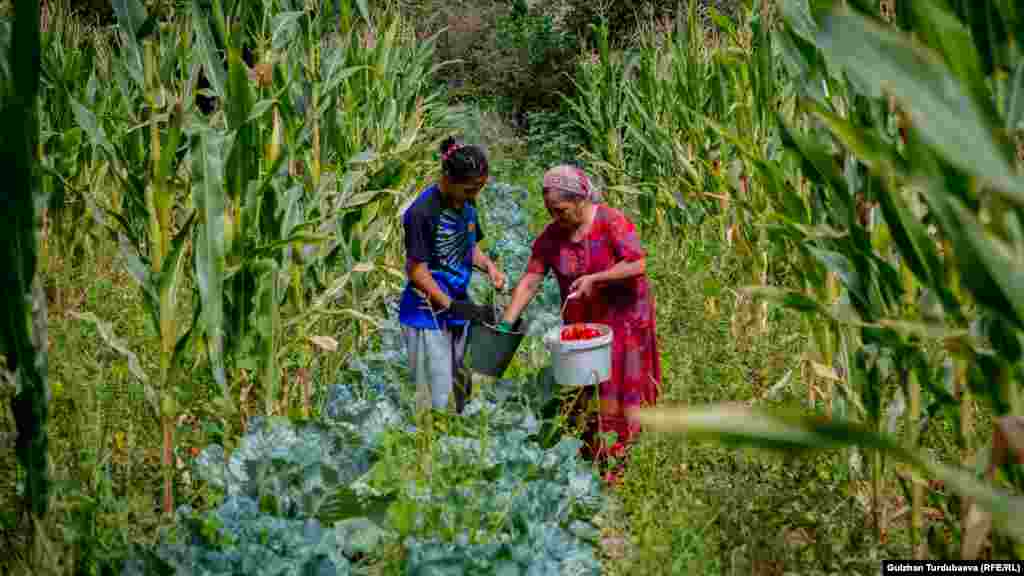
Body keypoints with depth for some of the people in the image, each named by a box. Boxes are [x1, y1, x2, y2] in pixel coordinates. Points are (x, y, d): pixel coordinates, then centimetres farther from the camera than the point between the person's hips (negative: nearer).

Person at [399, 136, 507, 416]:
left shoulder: (466, 204, 4)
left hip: (459, 311, 8)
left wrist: (488, 265, -2)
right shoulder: (423, 212, -19)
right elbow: (416, 269, -16)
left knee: (460, 394, 14)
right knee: (435, 402, -4)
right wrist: (452, 306, -17)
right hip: (427, 316, -8)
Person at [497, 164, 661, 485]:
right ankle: (595, 455, 20)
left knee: (623, 388, 1)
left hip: (623, 317, -5)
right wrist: (506, 323, -12)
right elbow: (530, 281, -5)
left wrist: (594, 278, -26)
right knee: (587, 389, 8)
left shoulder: (611, 222, -18)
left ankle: (624, 459, 9)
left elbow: (638, 265, -22)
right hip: (582, 322, 5)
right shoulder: (550, 237, -4)